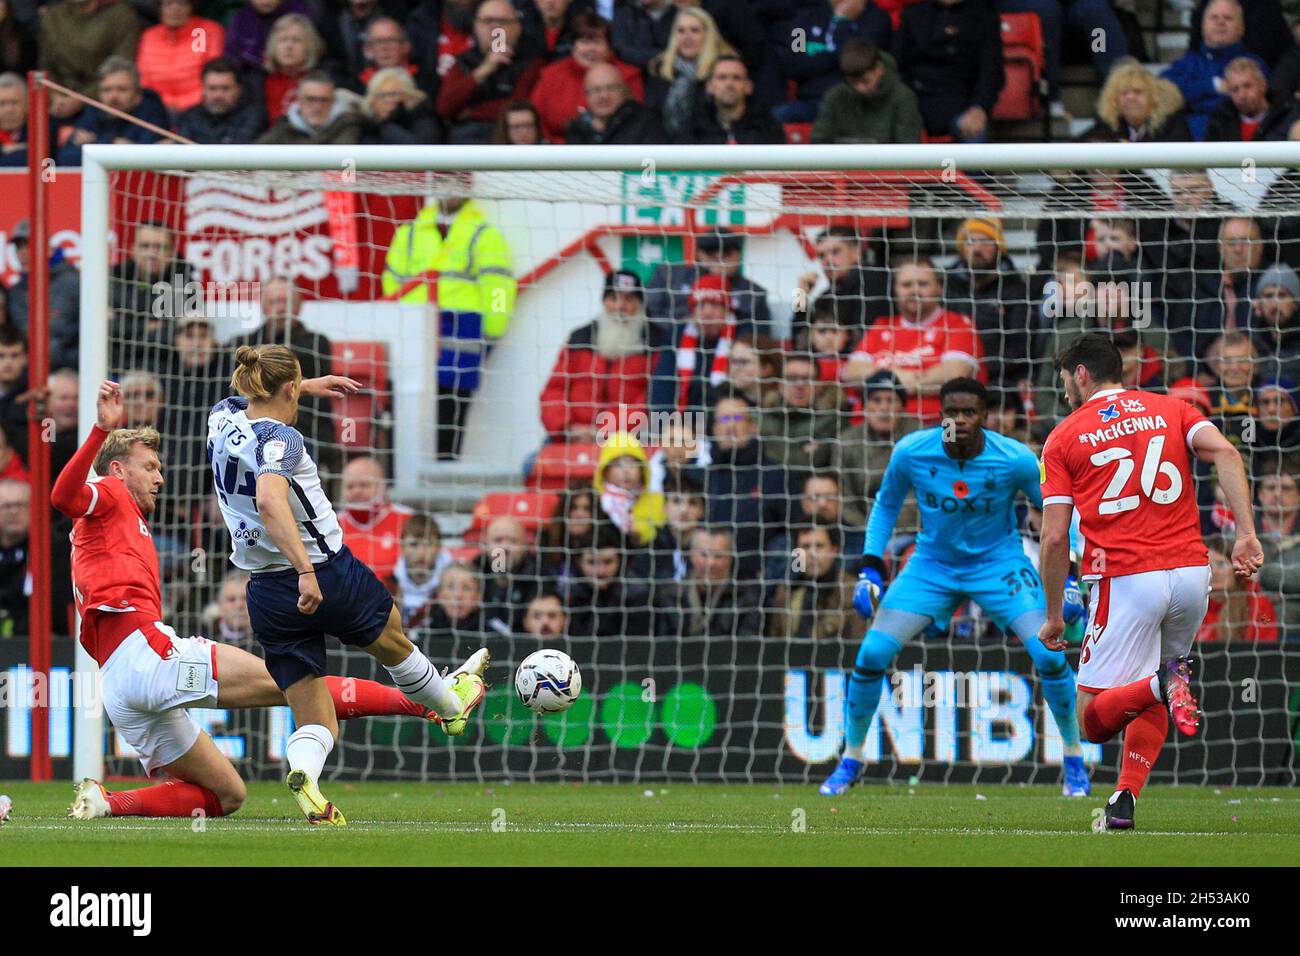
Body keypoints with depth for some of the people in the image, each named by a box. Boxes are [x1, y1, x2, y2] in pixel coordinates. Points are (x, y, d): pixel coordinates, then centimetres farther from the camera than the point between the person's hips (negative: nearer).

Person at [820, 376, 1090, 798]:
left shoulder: (1016, 460, -21)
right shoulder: (911, 453, -17)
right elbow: (886, 505, 3)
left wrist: (1067, 578, -13)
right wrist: (870, 569, -4)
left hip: (999, 562, -2)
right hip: (932, 564, 2)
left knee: (1049, 654, -18)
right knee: (872, 653, -10)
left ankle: (1074, 762, 4)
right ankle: (851, 760, 11)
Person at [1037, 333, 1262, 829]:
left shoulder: (1064, 438, 6)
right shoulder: (1171, 409, 13)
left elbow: (1054, 537, 1)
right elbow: (1225, 453, -6)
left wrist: (1054, 616, 10)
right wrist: (1246, 533, -10)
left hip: (1124, 579, -4)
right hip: (1192, 573, 4)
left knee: (1093, 721, -1)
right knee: (1152, 697, 25)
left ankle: (1165, 685, -28)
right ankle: (1125, 801, 10)